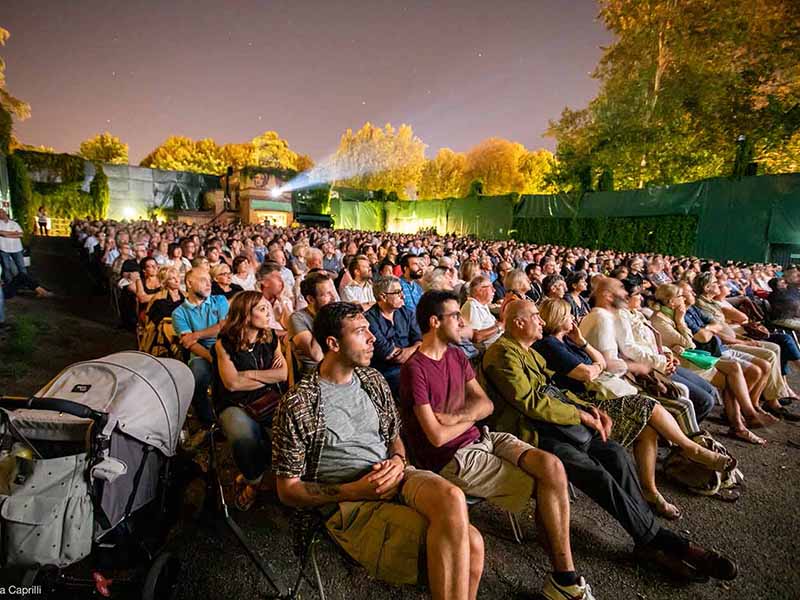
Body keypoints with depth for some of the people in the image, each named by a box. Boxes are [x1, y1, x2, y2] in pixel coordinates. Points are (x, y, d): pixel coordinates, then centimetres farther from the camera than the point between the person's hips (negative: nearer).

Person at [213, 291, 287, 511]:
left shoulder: (271, 338, 9)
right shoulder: (225, 343, -3)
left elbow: (283, 373, 1)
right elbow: (232, 383, -12)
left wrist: (250, 374, -8)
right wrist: (269, 377, -4)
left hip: (269, 401, 4)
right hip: (235, 405, -3)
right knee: (244, 439, -36)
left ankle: (249, 479, 1)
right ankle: (252, 479, 1)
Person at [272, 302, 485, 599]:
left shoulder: (373, 380, 9)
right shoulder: (297, 405, -8)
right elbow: (288, 490, -3)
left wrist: (398, 461, -4)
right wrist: (355, 490, -14)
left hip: (395, 478, 6)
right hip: (349, 504, -5)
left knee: (452, 497, -27)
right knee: (460, 543, -25)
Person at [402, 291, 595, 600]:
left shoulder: (456, 355, 9)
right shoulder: (415, 369, -17)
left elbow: (485, 404, 5)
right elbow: (437, 437, -20)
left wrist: (455, 417, -14)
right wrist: (470, 418, -2)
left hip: (480, 437, 7)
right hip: (452, 457, -7)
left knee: (552, 466, -14)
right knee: (547, 482, -11)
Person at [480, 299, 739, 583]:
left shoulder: (528, 351, 21)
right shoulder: (502, 353, -12)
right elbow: (529, 401, -18)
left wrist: (588, 408, 7)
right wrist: (581, 415, -10)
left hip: (559, 420, 9)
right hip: (533, 432, -9)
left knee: (616, 453, -9)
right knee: (597, 474, -21)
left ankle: (648, 543, -4)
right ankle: (660, 540, -5)